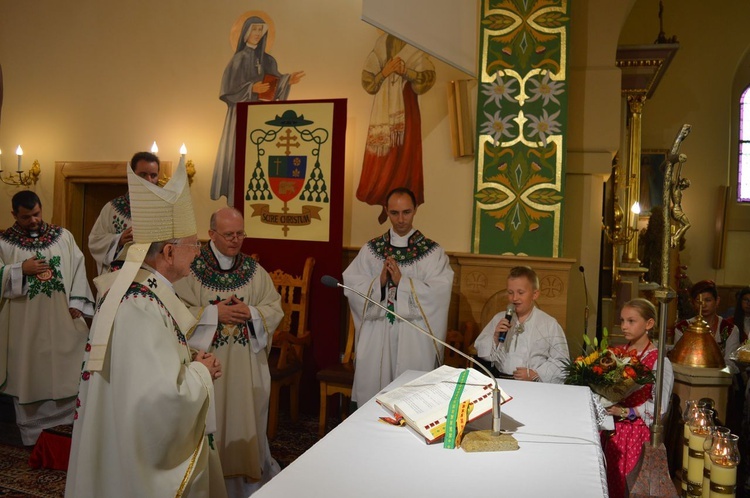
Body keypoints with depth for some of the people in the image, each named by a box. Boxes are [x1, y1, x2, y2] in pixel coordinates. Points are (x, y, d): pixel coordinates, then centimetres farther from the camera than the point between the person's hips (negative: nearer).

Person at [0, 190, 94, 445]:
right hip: (25, 322, -1)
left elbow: (78, 267, 3)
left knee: (67, 369, 8)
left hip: (62, 318, 1)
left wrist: (77, 302, -6)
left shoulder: (63, 236, 5)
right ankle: (32, 430, 24)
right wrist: (21, 269, -15)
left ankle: (68, 423, 24)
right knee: (29, 372, 9)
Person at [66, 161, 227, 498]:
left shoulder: (135, 288, 1)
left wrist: (191, 361, 1)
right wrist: (201, 372, -17)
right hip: (145, 461, -9)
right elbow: (164, 397, -35)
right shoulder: (143, 308, -29)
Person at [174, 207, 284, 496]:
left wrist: (251, 313, -14)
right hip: (208, 359, -2)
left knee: (246, 416, 11)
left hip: (247, 361, 2)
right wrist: (213, 313, -17)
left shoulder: (254, 269, 3)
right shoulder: (192, 268, -5)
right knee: (211, 420, 8)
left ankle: (250, 470, 28)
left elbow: (275, 308, 4)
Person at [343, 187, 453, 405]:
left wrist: (403, 282, -16)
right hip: (376, 335, 2)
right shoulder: (371, 248, 8)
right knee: (373, 389, 6)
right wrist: (378, 282, -15)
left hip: (415, 338, -2)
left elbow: (438, 293, -11)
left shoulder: (432, 251, 1)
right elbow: (350, 285, 0)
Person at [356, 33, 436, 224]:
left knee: (404, 156, -1)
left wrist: (406, 72, -17)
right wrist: (384, 72, -12)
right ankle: (386, 206, 8)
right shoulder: (381, 44, 7)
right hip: (383, 111, 2)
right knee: (383, 159, 2)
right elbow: (367, 81, 4)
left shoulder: (413, 47, 2)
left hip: (405, 111, -2)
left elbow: (428, 77, -5)